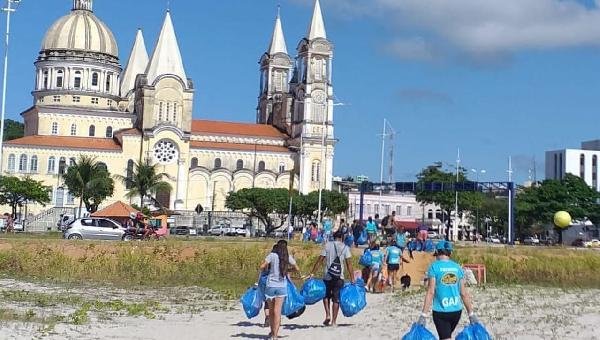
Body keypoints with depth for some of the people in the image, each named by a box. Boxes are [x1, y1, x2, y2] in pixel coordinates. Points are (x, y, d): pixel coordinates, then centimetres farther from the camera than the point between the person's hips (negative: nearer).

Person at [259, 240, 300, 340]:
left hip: (270, 285, -1)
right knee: (277, 311, -2)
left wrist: (265, 270, 10)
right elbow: (297, 269, 11)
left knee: (271, 310, 14)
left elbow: (262, 267, -11)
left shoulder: (272, 255, -5)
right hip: (282, 286, 1)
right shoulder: (288, 257, 2)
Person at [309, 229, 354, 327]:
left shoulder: (327, 245, 1)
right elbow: (349, 264, -2)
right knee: (336, 299, 7)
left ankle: (328, 315, 4)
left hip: (327, 276, 0)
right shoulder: (345, 247, 1)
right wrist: (352, 278, 2)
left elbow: (319, 261, -2)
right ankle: (334, 321, 7)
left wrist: (312, 273, 2)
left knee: (326, 296, 20)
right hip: (339, 278, 0)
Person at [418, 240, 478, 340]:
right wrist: (471, 314, 12)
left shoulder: (434, 266, -7)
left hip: (441, 311, -5)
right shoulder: (457, 267, 5)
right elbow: (464, 293, 5)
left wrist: (423, 315, -11)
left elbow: (431, 292, -12)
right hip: (456, 310, 5)